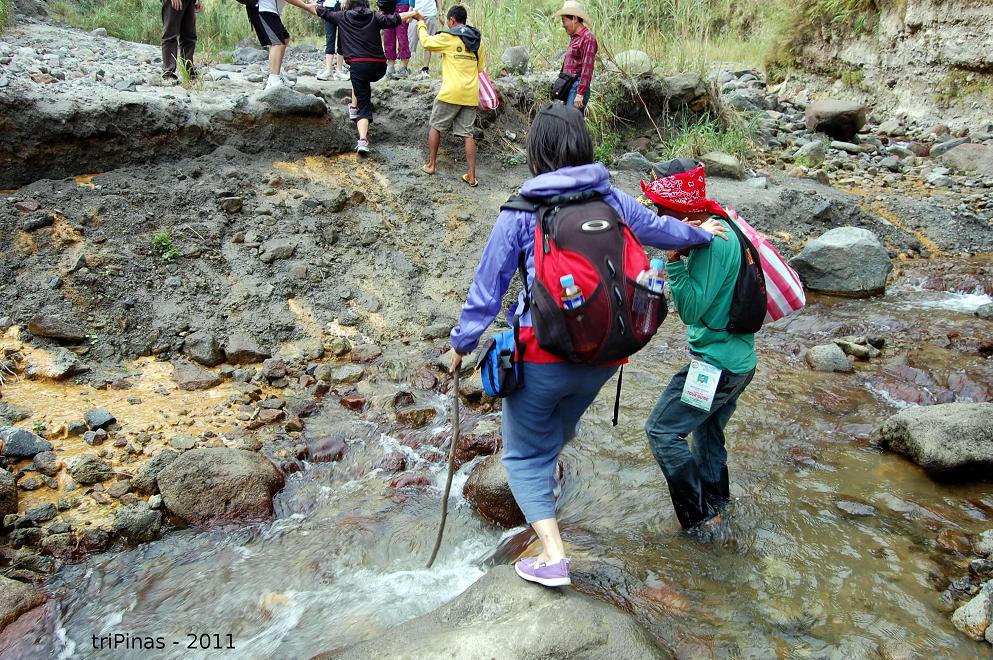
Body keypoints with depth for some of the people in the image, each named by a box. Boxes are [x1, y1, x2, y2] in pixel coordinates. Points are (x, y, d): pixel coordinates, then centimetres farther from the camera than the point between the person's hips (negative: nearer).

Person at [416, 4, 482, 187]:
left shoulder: (448, 37, -7)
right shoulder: (477, 39, 10)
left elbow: (426, 42, 6)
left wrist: (421, 25, 22)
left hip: (451, 92, -5)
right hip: (471, 94, 5)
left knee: (435, 126, 14)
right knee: (467, 133, 7)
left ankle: (431, 165, 19)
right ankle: (471, 176, 2)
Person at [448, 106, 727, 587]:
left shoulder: (521, 211, -8)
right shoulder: (613, 200, 2)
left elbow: (487, 286, -4)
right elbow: (665, 230, 20)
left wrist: (462, 343, 10)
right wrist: (702, 233, 42)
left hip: (543, 353, -4)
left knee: (524, 454, 12)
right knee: (560, 428, 32)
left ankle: (553, 557, 4)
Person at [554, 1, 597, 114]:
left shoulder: (588, 38, -8)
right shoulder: (574, 38, 21)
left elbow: (587, 69, -16)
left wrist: (580, 94, -22)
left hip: (577, 87, -9)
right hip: (568, 87, 9)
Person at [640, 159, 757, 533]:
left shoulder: (712, 241, -22)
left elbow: (691, 309, -23)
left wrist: (674, 257, -25)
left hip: (715, 363, -10)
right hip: (739, 361, 10)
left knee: (662, 431, -4)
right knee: (708, 431, 23)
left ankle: (700, 518, 6)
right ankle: (716, 502, 40)